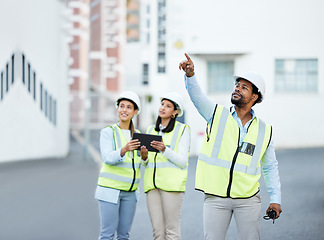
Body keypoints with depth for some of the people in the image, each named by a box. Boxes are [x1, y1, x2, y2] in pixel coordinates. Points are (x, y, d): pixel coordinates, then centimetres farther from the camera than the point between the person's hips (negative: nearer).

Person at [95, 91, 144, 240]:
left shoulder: (137, 135, 11)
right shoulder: (108, 132, -4)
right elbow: (108, 158, -18)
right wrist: (124, 149, -36)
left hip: (129, 192, 5)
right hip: (110, 189, -5)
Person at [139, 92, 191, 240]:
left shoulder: (182, 130, 3)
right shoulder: (150, 130, 18)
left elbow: (182, 161, -5)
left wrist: (165, 150, -19)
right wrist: (144, 157, -1)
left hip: (172, 183, -5)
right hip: (152, 183, 5)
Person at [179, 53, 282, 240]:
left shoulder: (265, 130, 7)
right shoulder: (217, 114, 4)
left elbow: (270, 167, 14)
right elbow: (197, 96, -14)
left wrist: (275, 199, 7)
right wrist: (190, 75, -34)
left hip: (248, 199, 1)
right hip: (215, 198, -1)